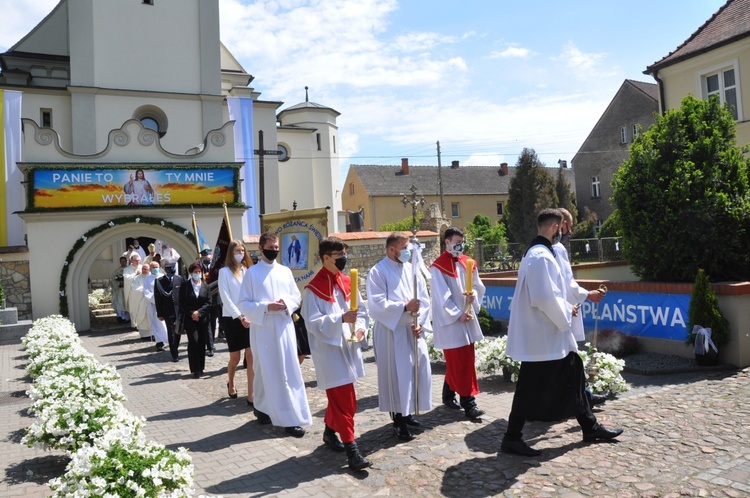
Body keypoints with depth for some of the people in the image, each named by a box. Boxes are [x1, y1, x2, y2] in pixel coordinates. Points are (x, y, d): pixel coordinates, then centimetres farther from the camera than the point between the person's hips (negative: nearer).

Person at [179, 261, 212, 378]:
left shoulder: (205, 286, 7)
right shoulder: (184, 286, 3)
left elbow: (209, 302, 2)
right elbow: (182, 303, 0)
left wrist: (199, 312, -12)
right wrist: (192, 313, -11)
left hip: (203, 318, 2)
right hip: (190, 319, -2)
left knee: (202, 343, 4)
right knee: (194, 342, -11)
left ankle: (200, 368, 15)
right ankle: (195, 369, -6)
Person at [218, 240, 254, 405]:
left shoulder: (247, 270, 11)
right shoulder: (224, 271, -2)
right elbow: (225, 298, -8)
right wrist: (240, 316, -15)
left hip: (249, 318, 3)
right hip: (232, 319, -3)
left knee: (252, 356, -5)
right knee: (235, 358, 7)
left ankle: (251, 395, -2)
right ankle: (230, 384, 35)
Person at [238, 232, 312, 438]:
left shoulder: (285, 271, 9)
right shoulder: (252, 273, -2)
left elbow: (297, 296, 13)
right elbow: (243, 303, -4)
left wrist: (286, 303, -9)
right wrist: (266, 307, -18)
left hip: (284, 327, 4)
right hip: (262, 329, -3)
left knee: (289, 371, 2)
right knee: (267, 371, 2)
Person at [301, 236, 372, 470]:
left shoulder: (347, 282, 8)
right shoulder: (314, 288, -12)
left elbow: (361, 309, 13)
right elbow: (313, 322, -16)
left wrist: (360, 327, -6)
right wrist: (341, 319, -28)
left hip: (348, 348, 7)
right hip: (329, 350, -7)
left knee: (338, 396, 20)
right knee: (344, 400, -7)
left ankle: (330, 431, 40)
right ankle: (351, 450, 0)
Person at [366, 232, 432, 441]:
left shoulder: (412, 269, 9)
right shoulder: (378, 272, -9)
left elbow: (424, 299, 6)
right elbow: (377, 304, -17)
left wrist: (420, 323, -7)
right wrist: (405, 307, -22)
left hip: (413, 331, 6)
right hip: (391, 333, -6)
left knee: (419, 371, 10)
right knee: (396, 374, -1)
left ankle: (407, 413, 28)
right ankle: (398, 420, 13)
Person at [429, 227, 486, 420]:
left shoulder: (467, 262, 9)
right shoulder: (438, 267, -11)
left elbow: (478, 285, 11)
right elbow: (442, 296, -14)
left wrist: (473, 294, -11)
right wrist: (458, 315, -17)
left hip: (468, 318, 7)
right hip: (450, 321, -7)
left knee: (457, 361, 14)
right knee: (461, 362, -4)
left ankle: (448, 395, 29)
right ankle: (468, 404, 1)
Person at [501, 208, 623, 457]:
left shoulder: (537, 252, 12)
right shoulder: (542, 257, -22)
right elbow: (545, 298, -26)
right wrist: (566, 312, -11)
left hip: (549, 334, 11)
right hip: (542, 336, -11)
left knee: (573, 374, 19)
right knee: (532, 386, -1)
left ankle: (589, 427, 33)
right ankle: (512, 439, 10)